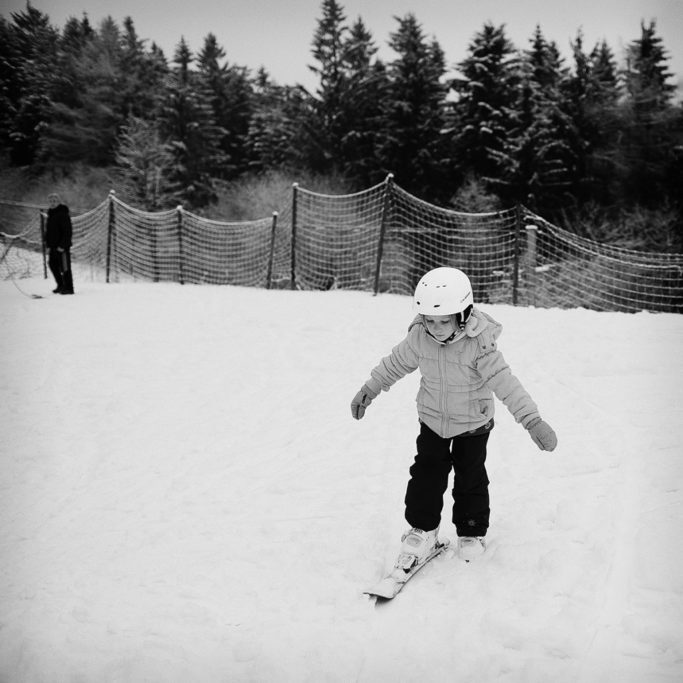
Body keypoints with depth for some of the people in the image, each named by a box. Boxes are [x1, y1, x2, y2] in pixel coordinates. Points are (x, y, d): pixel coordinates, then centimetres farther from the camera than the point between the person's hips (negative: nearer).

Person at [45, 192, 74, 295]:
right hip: (53, 247, 9)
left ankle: (68, 288, 2)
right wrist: (48, 245, 12)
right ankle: (61, 285, 24)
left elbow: (67, 232, -16)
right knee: (52, 264, 12)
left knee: (65, 268, -4)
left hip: (62, 247, -9)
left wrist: (62, 246, -20)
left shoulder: (63, 214, -11)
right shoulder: (51, 214, 15)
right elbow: (48, 231, 20)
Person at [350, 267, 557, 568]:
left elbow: (505, 382, -31)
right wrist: (368, 390, 9)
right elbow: (396, 363, -1)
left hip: (472, 423, -3)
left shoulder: (479, 345, -30)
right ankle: (421, 529, 23)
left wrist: (532, 420, -38)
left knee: (470, 478, 9)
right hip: (432, 418, 3)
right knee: (426, 472, 5)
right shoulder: (419, 337, -18)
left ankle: (472, 533, 30)